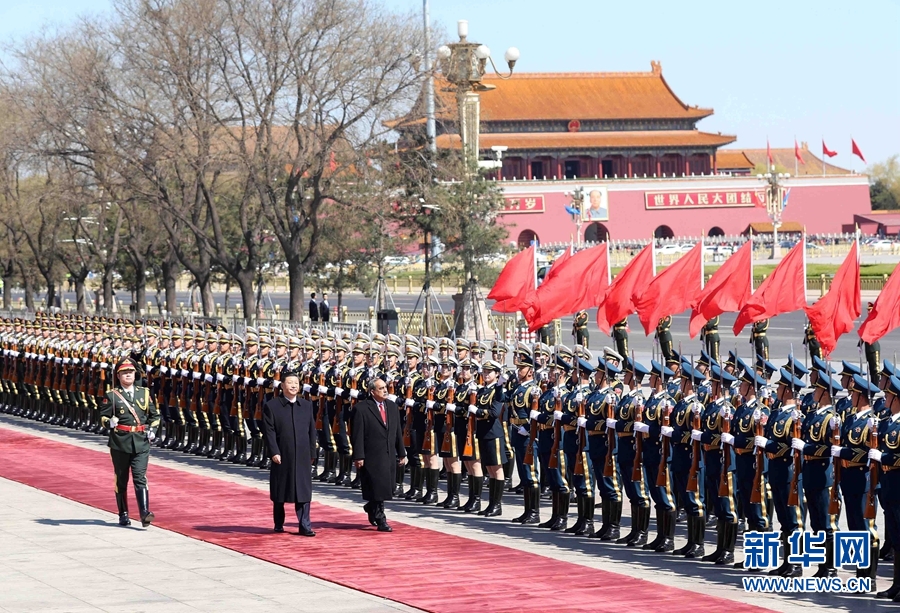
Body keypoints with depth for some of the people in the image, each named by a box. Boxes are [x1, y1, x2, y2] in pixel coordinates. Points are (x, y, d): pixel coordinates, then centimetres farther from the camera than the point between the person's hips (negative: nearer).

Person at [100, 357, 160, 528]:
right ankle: (123, 514, 17)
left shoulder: (144, 393, 13)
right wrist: (109, 422, -22)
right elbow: (103, 416, 0)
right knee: (121, 480, 7)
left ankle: (144, 513, -18)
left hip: (141, 443, 1)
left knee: (140, 478, -10)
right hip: (120, 443, -1)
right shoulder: (112, 396, 3)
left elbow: (154, 415, 21)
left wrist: (153, 430, 4)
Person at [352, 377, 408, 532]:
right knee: (377, 489, -5)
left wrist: (402, 453, 14)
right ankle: (381, 521, 2)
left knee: (386, 489, 10)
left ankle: (371, 508, 36)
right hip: (372, 456, -6)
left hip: (389, 455, 6)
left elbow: (397, 432, 15)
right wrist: (358, 456, -14)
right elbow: (357, 435, -9)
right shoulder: (362, 408, -8)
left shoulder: (392, 407, 11)